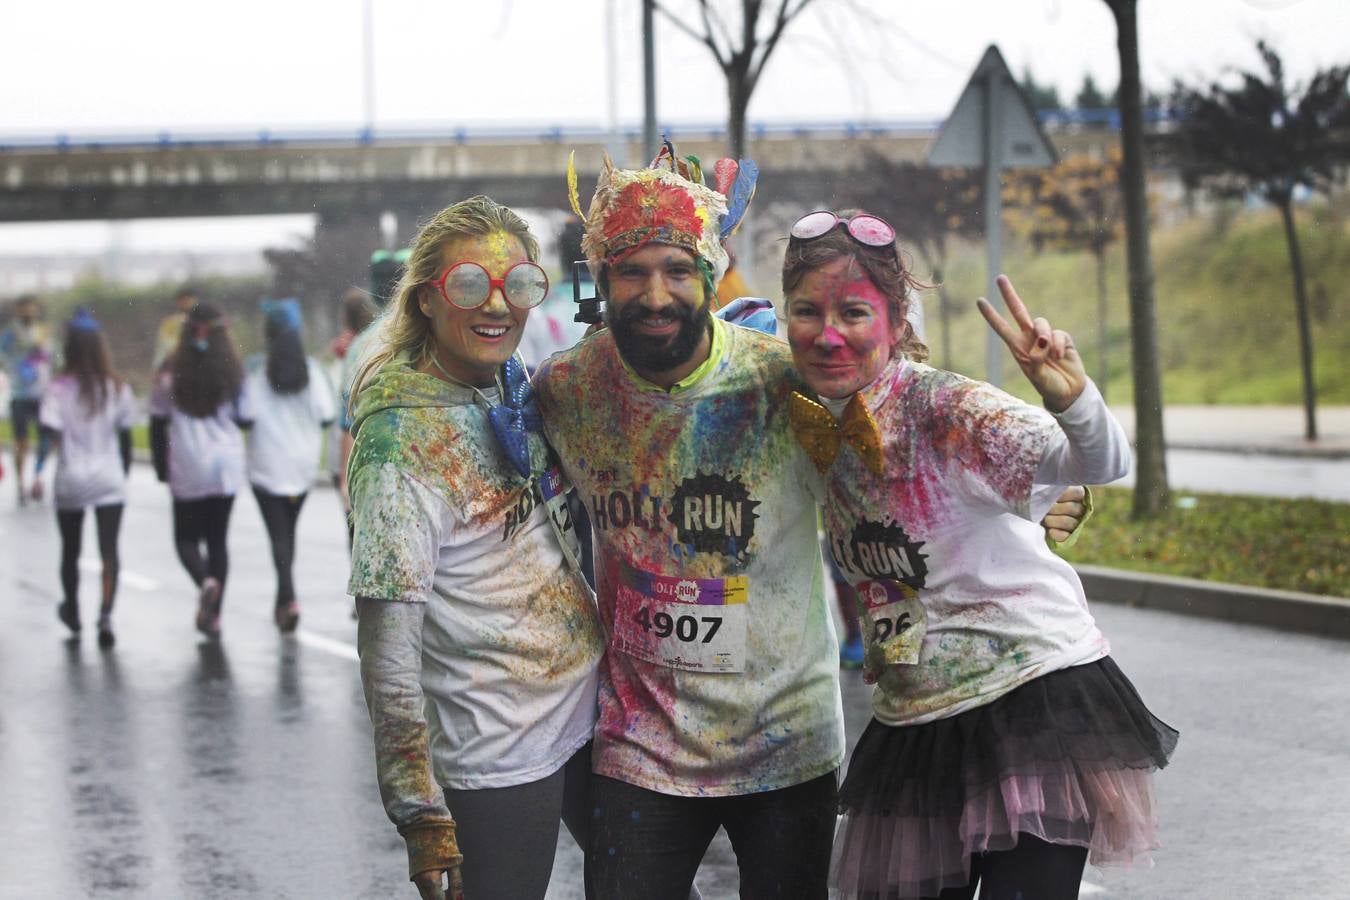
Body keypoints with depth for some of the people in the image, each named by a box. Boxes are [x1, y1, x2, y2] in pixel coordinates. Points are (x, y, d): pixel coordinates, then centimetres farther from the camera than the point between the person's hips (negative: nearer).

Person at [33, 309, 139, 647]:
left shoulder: (59, 389, -8)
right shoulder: (117, 389, 0)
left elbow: (49, 433, -18)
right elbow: (125, 438, 6)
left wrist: (39, 471, -19)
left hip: (70, 482, 0)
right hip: (109, 481, 0)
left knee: (70, 549, 18)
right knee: (109, 550, -3)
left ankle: (72, 610, 37)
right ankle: (106, 614, -21)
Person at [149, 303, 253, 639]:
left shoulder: (171, 374, -4)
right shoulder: (233, 373, -3)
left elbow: (157, 422, -1)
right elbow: (246, 419, 1)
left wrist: (161, 467, 8)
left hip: (187, 469, -2)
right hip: (227, 466, 2)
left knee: (186, 537, 11)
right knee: (218, 539, 11)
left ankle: (206, 581, -20)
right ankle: (213, 614, 7)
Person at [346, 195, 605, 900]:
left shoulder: (519, 393, 1)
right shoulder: (401, 436, -19)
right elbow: (386, 648, -20)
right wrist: (420, 813, -21)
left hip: (593, 713, 8)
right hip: (497, 759, -8)